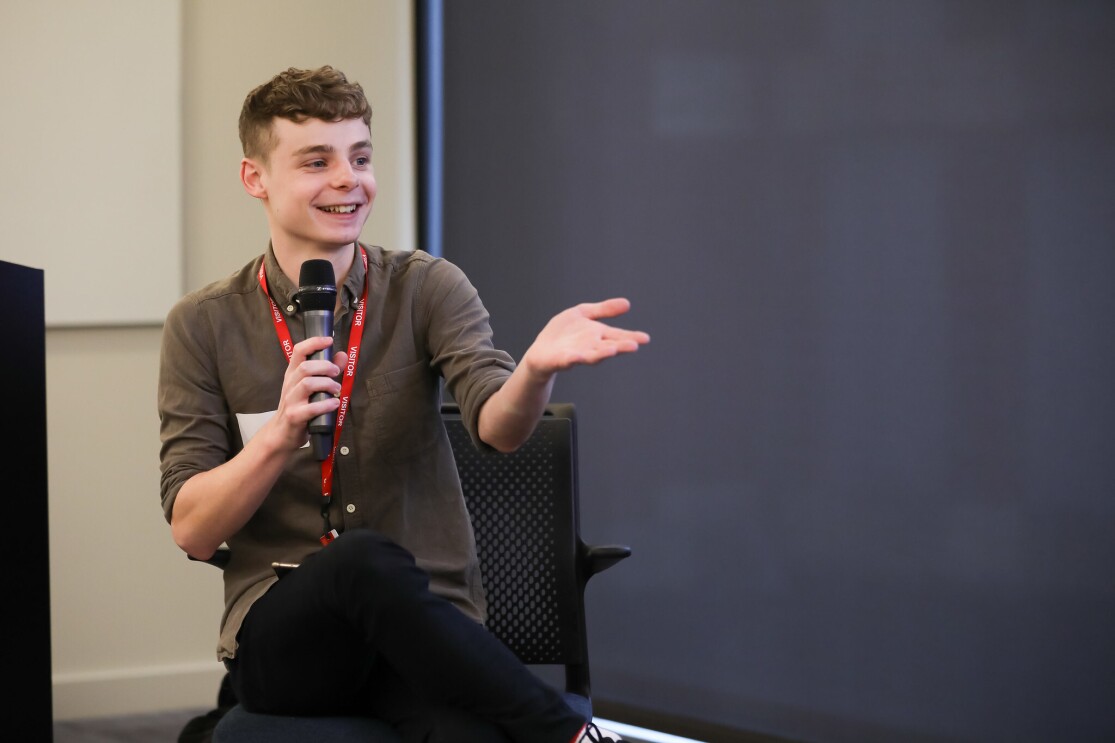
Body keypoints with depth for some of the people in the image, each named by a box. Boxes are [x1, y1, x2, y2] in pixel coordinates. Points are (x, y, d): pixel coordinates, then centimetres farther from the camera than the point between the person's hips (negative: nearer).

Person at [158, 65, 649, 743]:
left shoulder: (428, 289, 6)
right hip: (281, 636, 1)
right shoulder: (203, 326, 4)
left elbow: (498, 425, -13)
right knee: (365, 558, -35)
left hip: (424, 624, -1)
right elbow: (193, 532, -1)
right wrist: (281, 435, -18)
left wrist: (538, 367, -36)